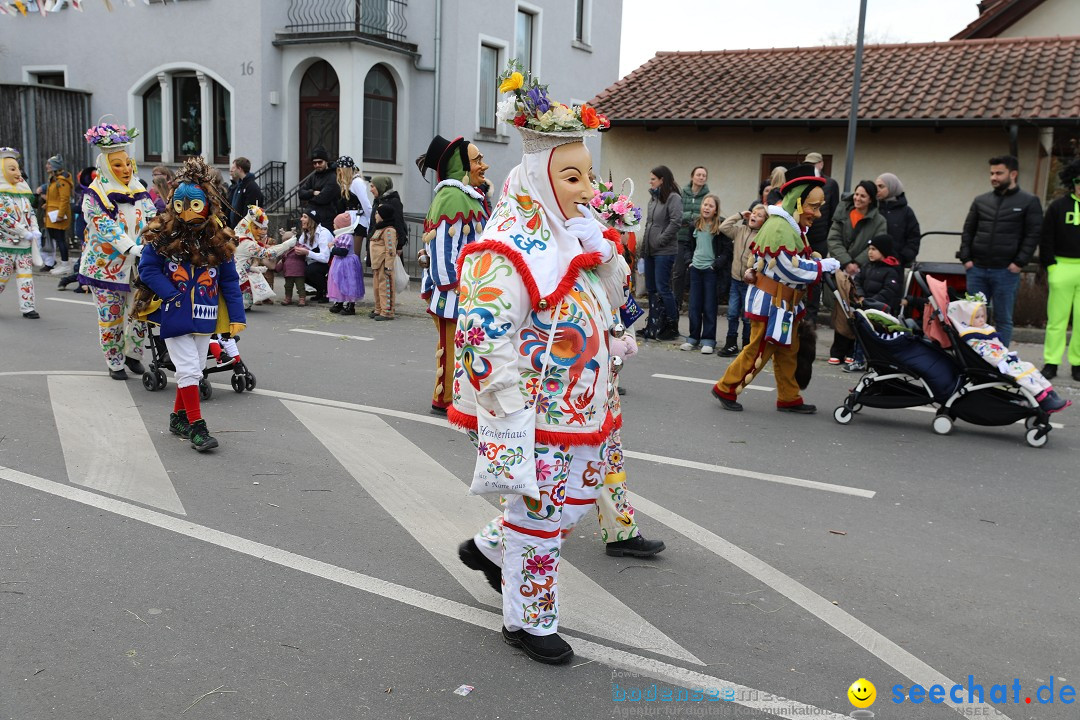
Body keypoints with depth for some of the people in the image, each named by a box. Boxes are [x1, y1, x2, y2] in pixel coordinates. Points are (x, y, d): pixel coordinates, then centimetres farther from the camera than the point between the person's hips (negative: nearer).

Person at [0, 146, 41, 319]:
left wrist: (35, 230, -3)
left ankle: (27, 306, 6)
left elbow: (31, 212, 15)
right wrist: (26, 233, -18)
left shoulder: (22, 190, 11)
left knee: (26, 275, 3)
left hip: (25, 243, 6)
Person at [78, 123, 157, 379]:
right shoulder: (95, 195, -7)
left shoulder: (139, 190, 7)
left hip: (137, 266, 4)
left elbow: (153, 220, 2)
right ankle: (115, 363, 18)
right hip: (107, 268, -3)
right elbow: (107, 229, -18)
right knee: (111, 318, 4)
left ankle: (132, 354, 26)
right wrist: (134, 249, -29)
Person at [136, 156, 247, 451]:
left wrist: (236, 316, -1)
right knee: (188, 368, -7)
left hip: (204, 316, 4)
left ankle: (179, 417, 31)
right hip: (174, 316, -4)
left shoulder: (218, 240, 1)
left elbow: (230, 281, 4)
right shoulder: (162, 236, -7)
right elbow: (147, 269, -6)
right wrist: (173, 295, -16)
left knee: (195, 369, 14)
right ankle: (196, 426, -2)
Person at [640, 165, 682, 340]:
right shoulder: (653, 198, 14)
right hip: (650, 251, 8)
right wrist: (644, 244, 11)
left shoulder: (673, 198, -9)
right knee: (651, 288, 11)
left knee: (662, 288, -7)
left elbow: (676, 222, -19)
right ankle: (654, 326, 19)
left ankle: (672, 326, 3)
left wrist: (660, 240, -15)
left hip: (664, 252, -8)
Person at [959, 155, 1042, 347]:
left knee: (1003, 320, 3)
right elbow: (968, 231, 14)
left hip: (1006, 272, -4)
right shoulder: (980, 201, 11)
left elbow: (1033, 235, -3)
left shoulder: (1029, 202, 0)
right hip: (977, 269, 4)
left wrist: (1019, 262, -10)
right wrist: (966, 258, 3)